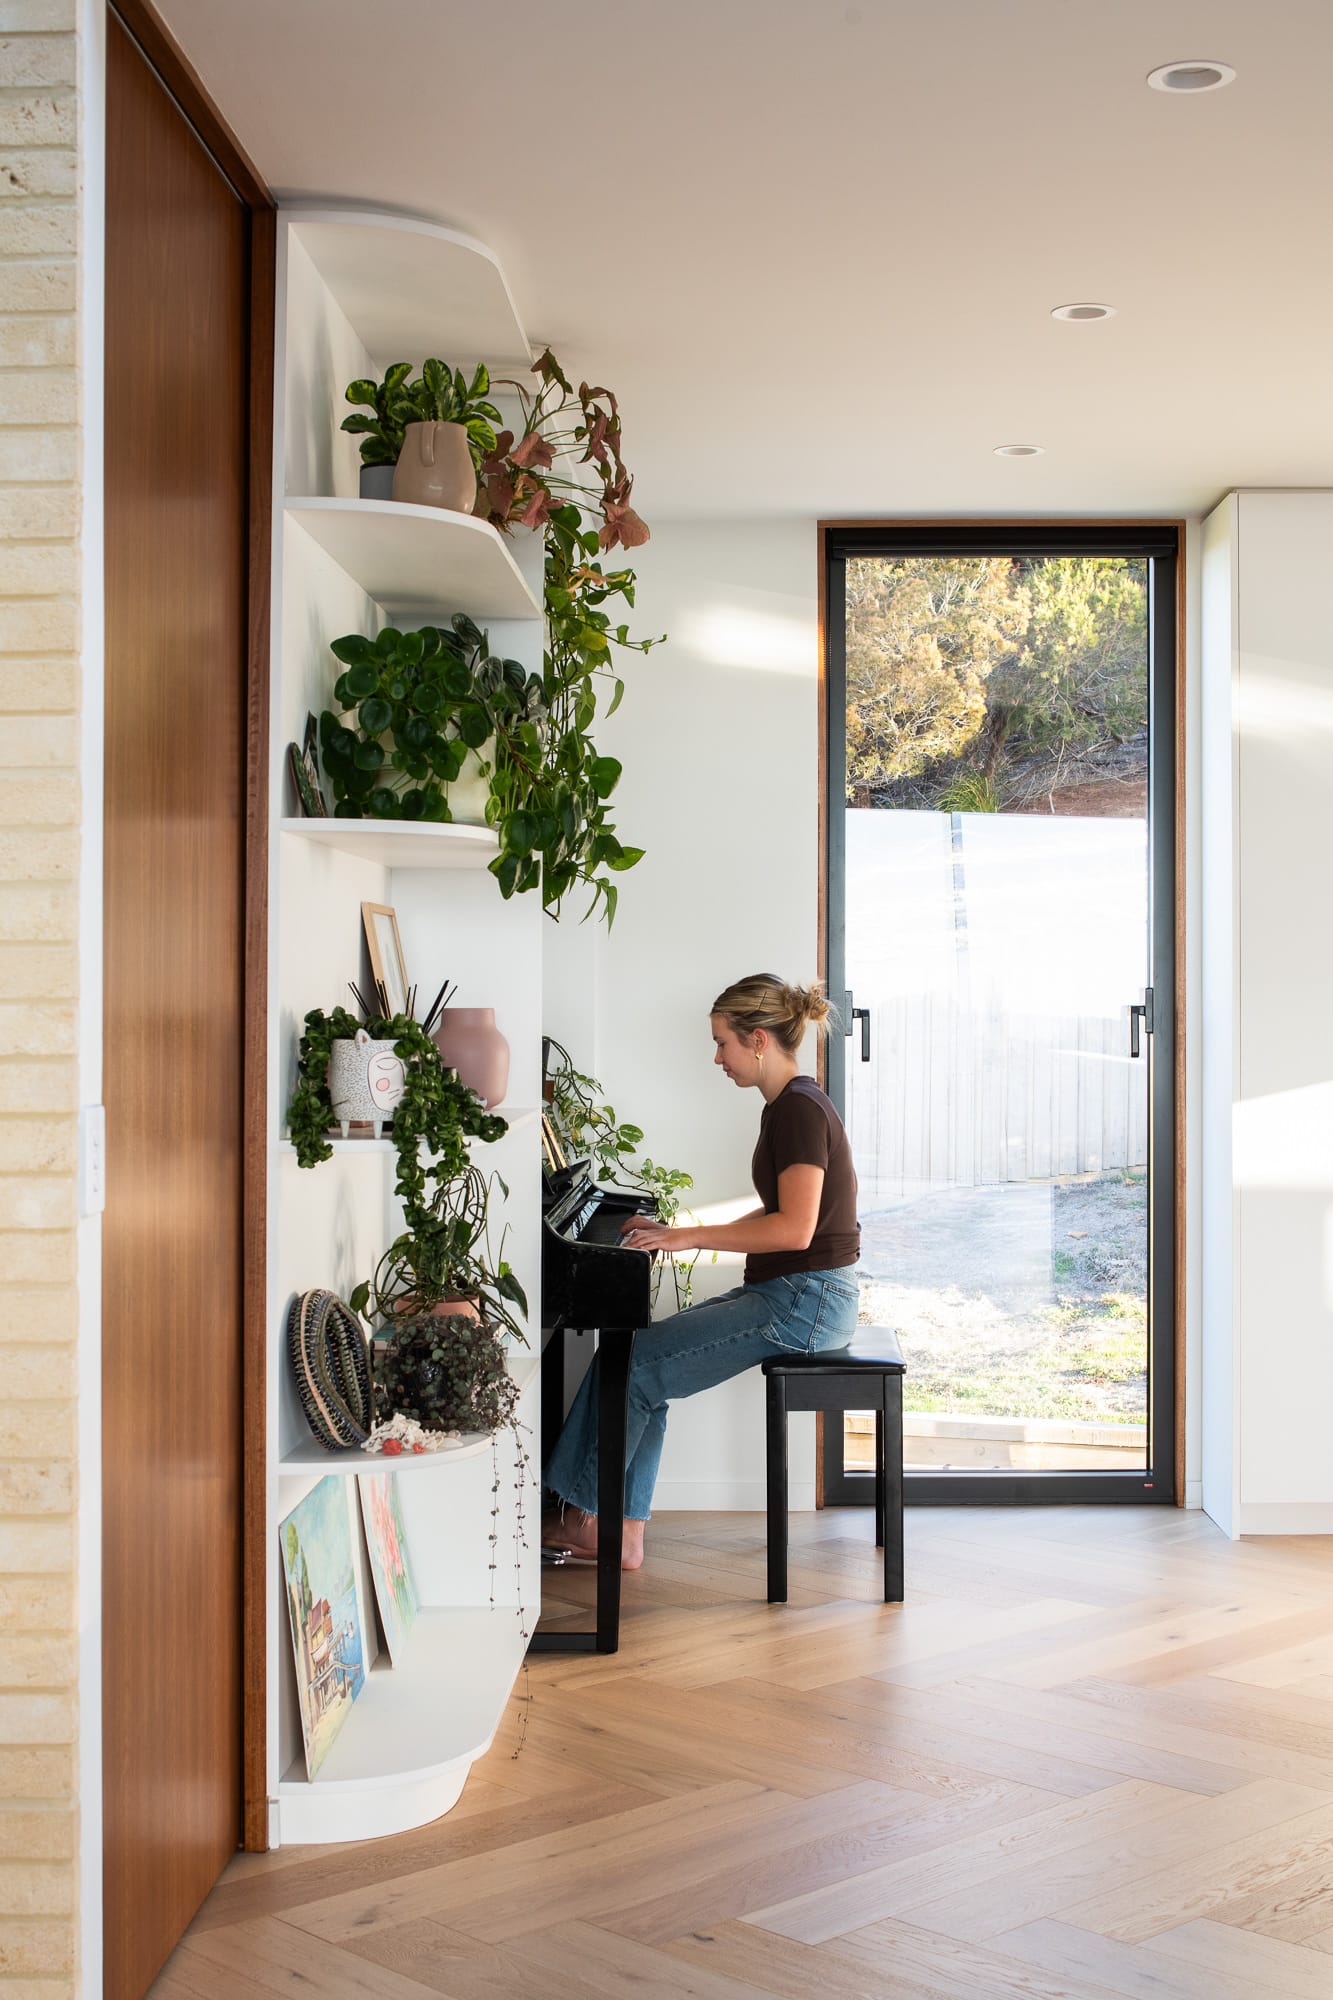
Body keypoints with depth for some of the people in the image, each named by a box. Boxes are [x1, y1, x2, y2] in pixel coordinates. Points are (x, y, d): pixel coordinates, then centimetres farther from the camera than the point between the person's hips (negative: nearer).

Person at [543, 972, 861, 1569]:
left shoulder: (800, 1110, -17)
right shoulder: (784, 1106, 14)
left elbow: (795, 1228, -25)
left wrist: (690, 1236, -19)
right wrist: (686, 1233, 11)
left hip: (805, 1301, -10)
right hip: (782, 1291, 10)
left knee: (633, 1364, -10)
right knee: (641, 1358, 1)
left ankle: (586, 1515, 8)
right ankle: (623, 1535, 1)